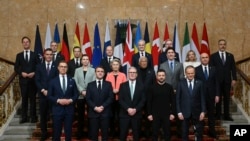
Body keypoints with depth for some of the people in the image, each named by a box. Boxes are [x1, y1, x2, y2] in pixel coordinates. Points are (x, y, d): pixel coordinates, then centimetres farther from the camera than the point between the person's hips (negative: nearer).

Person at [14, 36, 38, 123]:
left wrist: (34, 73, -13)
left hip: (32, 80, -1)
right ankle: (24, 117, 10)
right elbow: (16, 68, 5)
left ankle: (33, 117, 9)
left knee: (32, 99, 4)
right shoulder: (19, 55, 10)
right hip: (23, 80, 1)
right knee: (24, 99, 5)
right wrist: (21, 73, -11)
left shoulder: (34, 55, 7)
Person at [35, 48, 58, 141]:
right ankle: (44, 133, 20)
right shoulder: (39, 66, 9)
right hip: (43, 94, 2)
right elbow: (37, 81, 4)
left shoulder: (56, 66, 2)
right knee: (43, 115, 8)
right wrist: (43, 90, -9)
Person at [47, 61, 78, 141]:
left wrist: (70, 100, -11)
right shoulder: (53, 81, 3)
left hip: (69, 110, 1)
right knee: (56, 132, 6)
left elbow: (76, 94, 7)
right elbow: (49, 96, 1)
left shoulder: (72, 81, 8)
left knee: (68, 132, 7)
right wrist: (58, 100, -14)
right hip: (57, 110, -1)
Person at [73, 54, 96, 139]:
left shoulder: (93, 70, 6)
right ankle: (80, 133, 16)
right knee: (80, 115, 6)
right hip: (80, 95, 1)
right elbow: (75, 82, 2)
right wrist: (82, 91, -11)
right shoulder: (77, 70, 11)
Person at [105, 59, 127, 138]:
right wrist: (112, 90, -14)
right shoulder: (108, 75, 5)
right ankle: (112, 131, 22)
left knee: (120, 115, 5)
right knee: (112, 115, 9)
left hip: (120, 98, -1)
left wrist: (118, 90, -17)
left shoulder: (123, 75, 2)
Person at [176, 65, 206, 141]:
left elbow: (202, 98, 1)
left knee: (199, 132, 9)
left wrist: (203, 111, -5)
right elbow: (178, 99, -3)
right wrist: (179, 112, -8)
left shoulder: (199, 83, 0)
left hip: (196, 112, 1)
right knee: (185, 132, 10)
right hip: (184, 112, -1)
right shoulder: (181, 83, -2)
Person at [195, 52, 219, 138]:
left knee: (211, 114, 9)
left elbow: (216, 82, 4)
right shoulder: (196, 69, -3)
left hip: (211, 95, 2)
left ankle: (212, 131, 20)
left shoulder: (213, 69, 5)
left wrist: (217, 95, -2)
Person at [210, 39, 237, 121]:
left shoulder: (230, 56, 10)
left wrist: (234, 79, -2)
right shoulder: (213, 56, 2)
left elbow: (233, 68, 7)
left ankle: (227, 116, 13)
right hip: (217, 81, -2)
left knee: (227, 99, 6)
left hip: (227, 81, 2)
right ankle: (218, 116, 10)